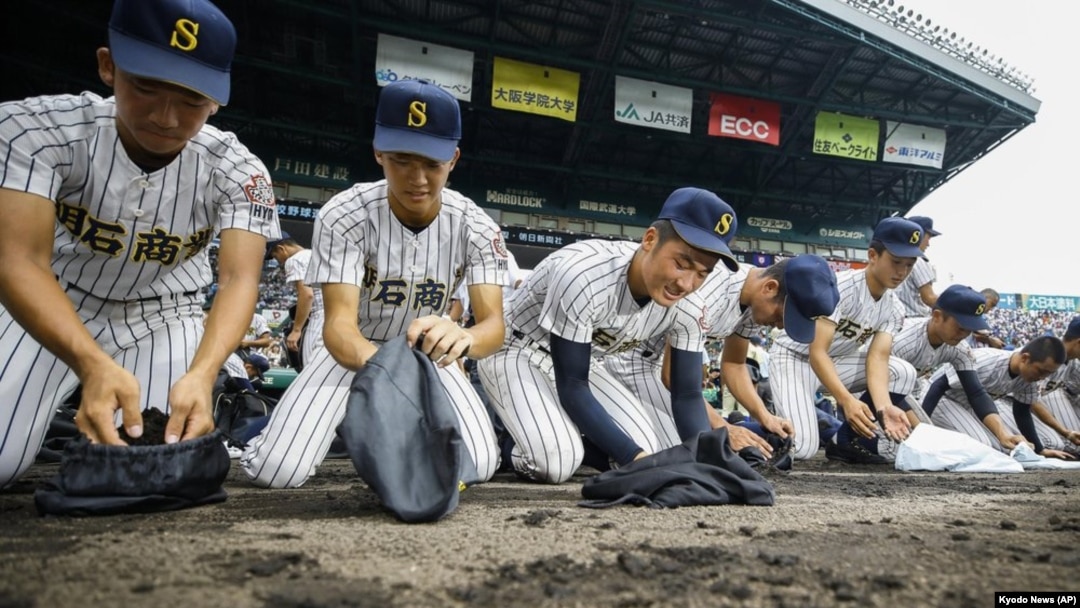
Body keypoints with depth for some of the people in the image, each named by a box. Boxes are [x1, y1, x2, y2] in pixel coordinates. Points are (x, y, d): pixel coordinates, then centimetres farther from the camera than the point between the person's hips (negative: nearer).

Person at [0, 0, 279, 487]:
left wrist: (200, 374, -47)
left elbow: (239, 278, -27)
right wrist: (94, 366, -47)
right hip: (50, 309, 0)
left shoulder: (238, 172, -19)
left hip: (163, 321, 1)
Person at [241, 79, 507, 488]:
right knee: (276, 470, -19)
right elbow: (338, 323, -31)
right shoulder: (344, 216, -24)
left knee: (478, 467, -17)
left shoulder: (477, 228, -17)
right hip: (353, 348, -1)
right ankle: (354, 419, 15)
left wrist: (464, 337, -53)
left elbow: (495, 324, -26)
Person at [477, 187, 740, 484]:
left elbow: (687, 396, -10)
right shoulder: (582, 276, -38)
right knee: (556, 462, -27)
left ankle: (568, 434, 15)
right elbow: (572, 389, -32)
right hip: (514, 351, -6)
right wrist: (635, 457, -38)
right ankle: (514, 446, 6)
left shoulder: (687, 307, -18)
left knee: (647, 446, -9)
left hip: (578, 363, 6)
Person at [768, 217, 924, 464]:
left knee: (903, 372, -11)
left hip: (836, 361, 7)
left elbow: (877, 358, -15)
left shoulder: (893, 310, -4)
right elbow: (817, 352, -32)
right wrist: (847, 401, -45)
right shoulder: (840, 286, -26)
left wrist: (884, 407, -34)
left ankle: (846, 441, -2)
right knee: (802, 448, -24)